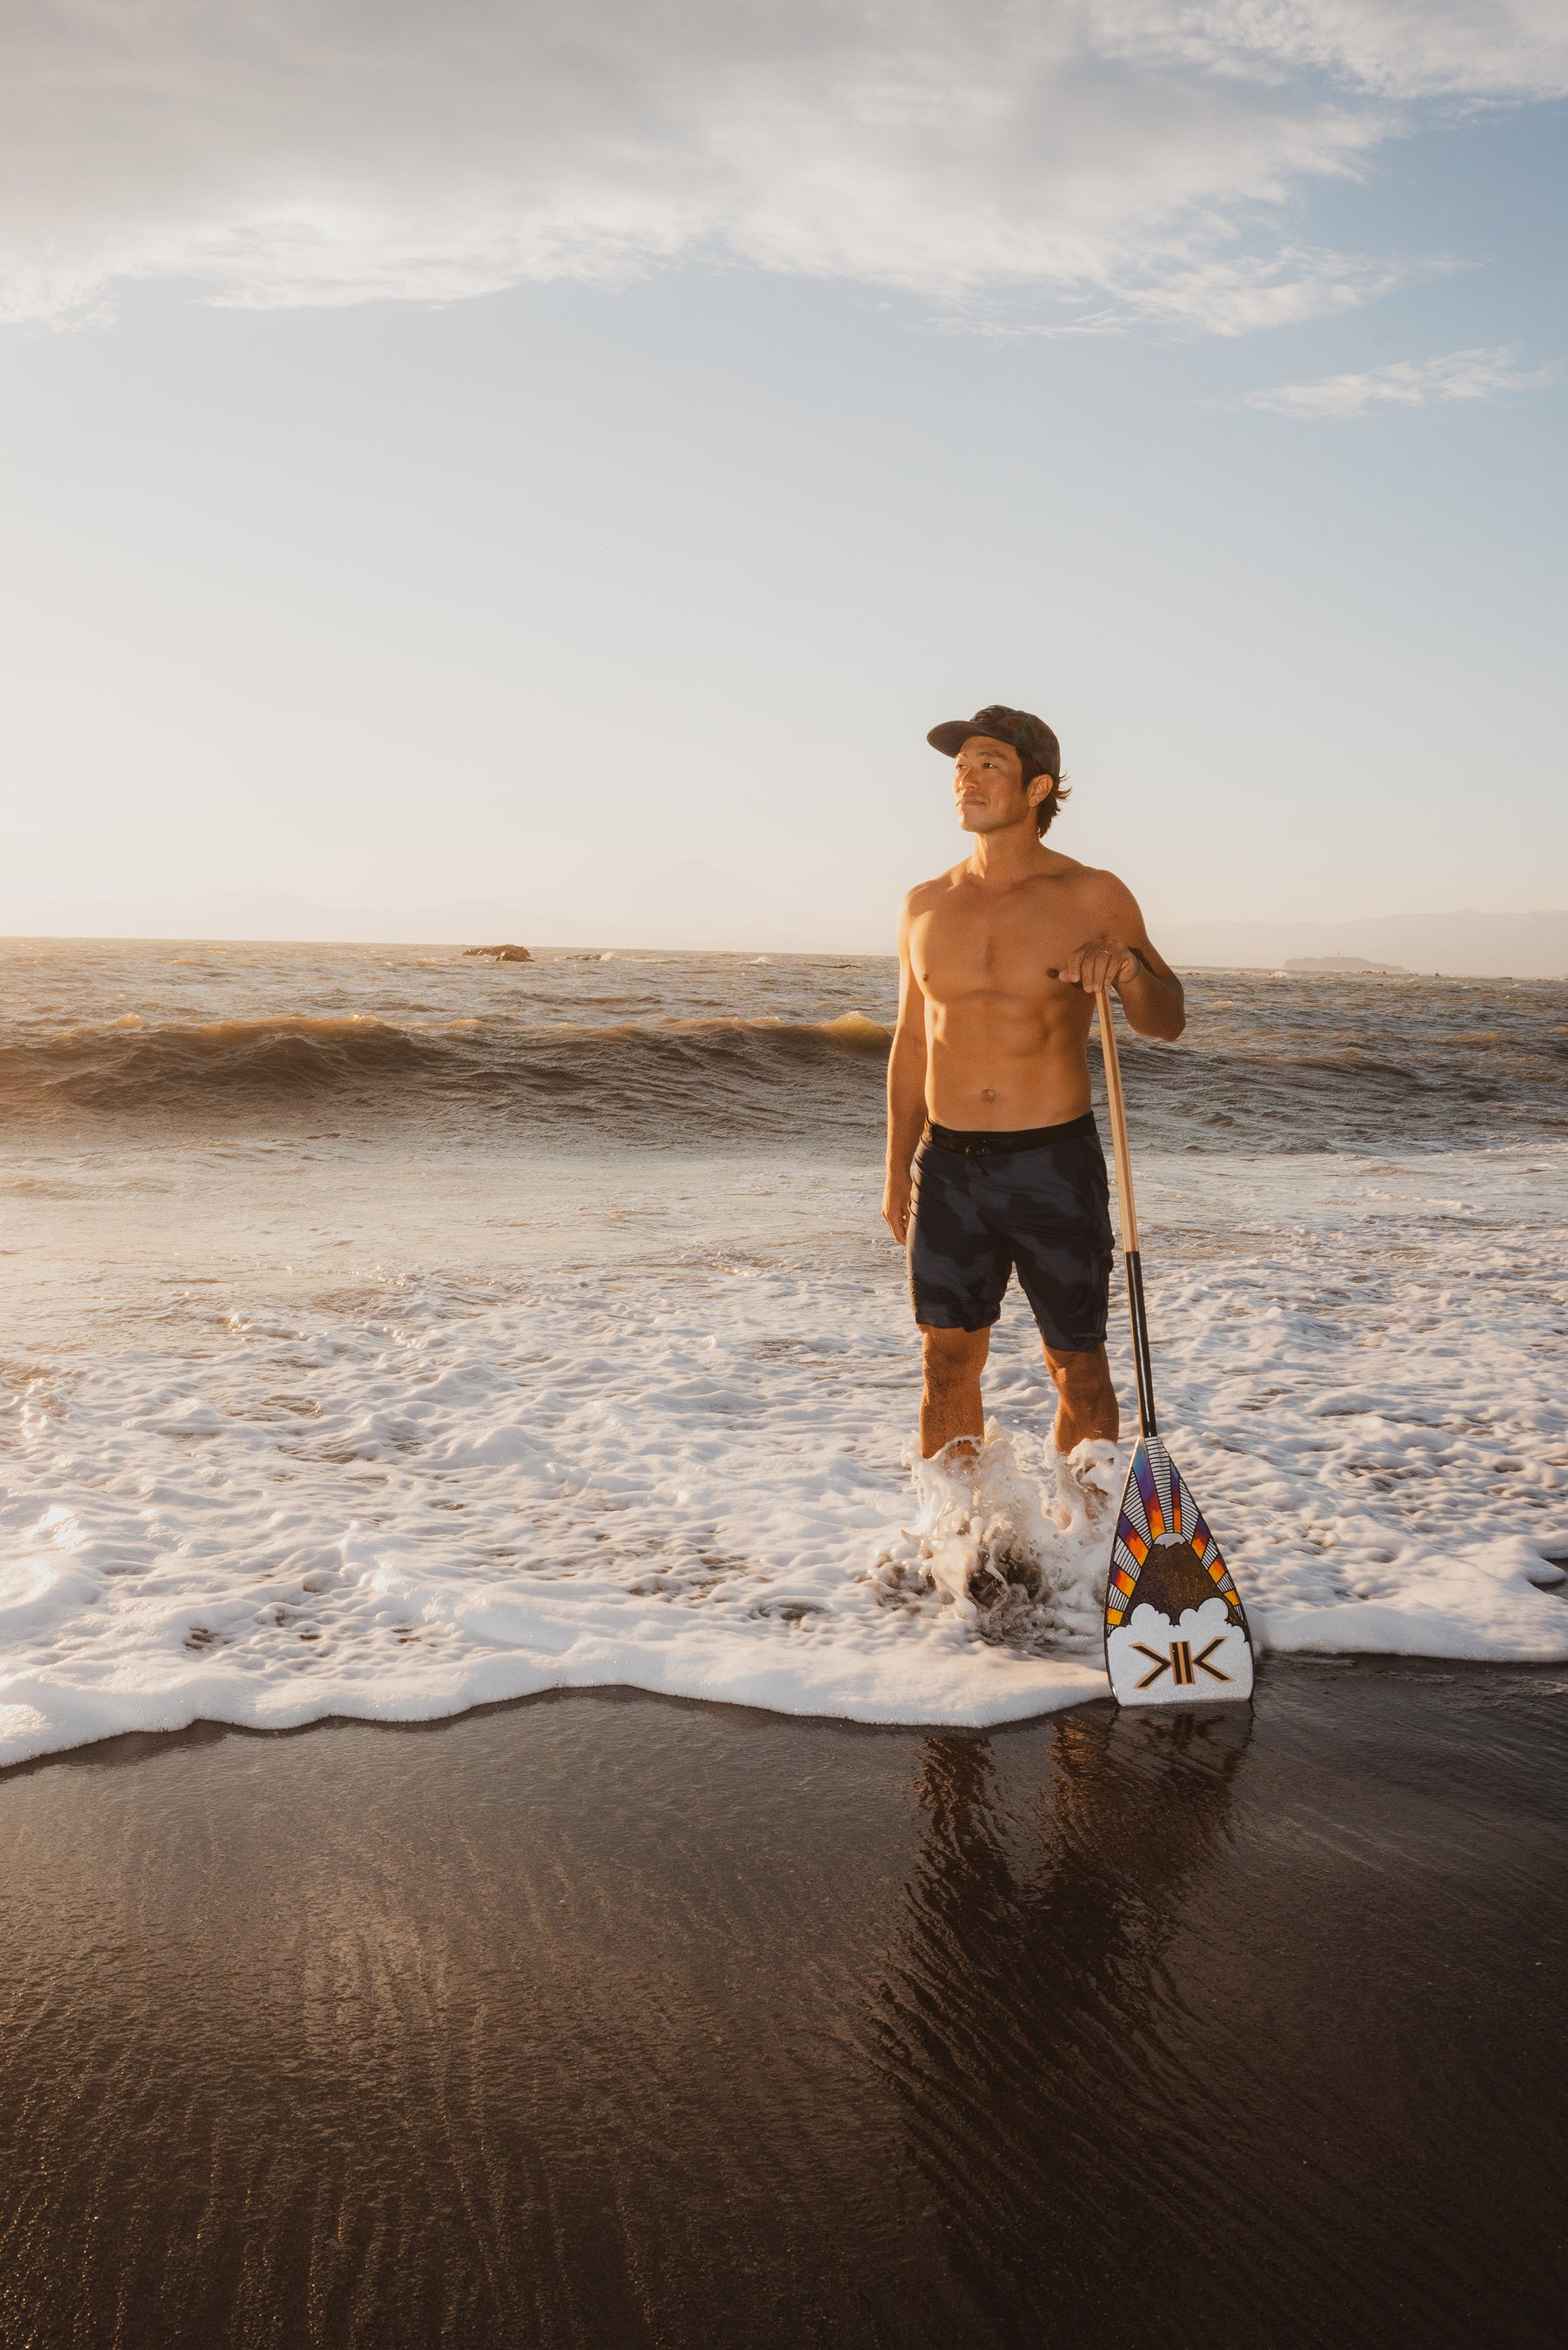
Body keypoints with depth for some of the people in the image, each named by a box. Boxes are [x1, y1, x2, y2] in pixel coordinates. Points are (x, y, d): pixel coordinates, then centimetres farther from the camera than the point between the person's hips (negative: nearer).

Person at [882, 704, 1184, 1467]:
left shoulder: (1092, 896, -2)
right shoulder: (927, 906, 8)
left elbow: (1167, 1023, -1)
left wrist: (1129, 968, -23)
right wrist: (897, 1170, 13)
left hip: (1055, 1164, -3)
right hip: (947, 1167, 3)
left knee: (1078, 1366, 6)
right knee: (947, 1362, 4)